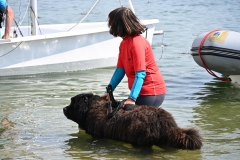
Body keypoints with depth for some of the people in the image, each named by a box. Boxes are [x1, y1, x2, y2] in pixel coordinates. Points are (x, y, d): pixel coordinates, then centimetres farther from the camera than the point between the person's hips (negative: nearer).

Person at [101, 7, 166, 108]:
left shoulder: (137, 42, -19)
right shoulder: (124, 43, 8)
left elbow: (140, 74, -24)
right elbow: (120, 70, 9)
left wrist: (132, 99, -30)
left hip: (151, 93, -9)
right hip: (141, 92, 9)